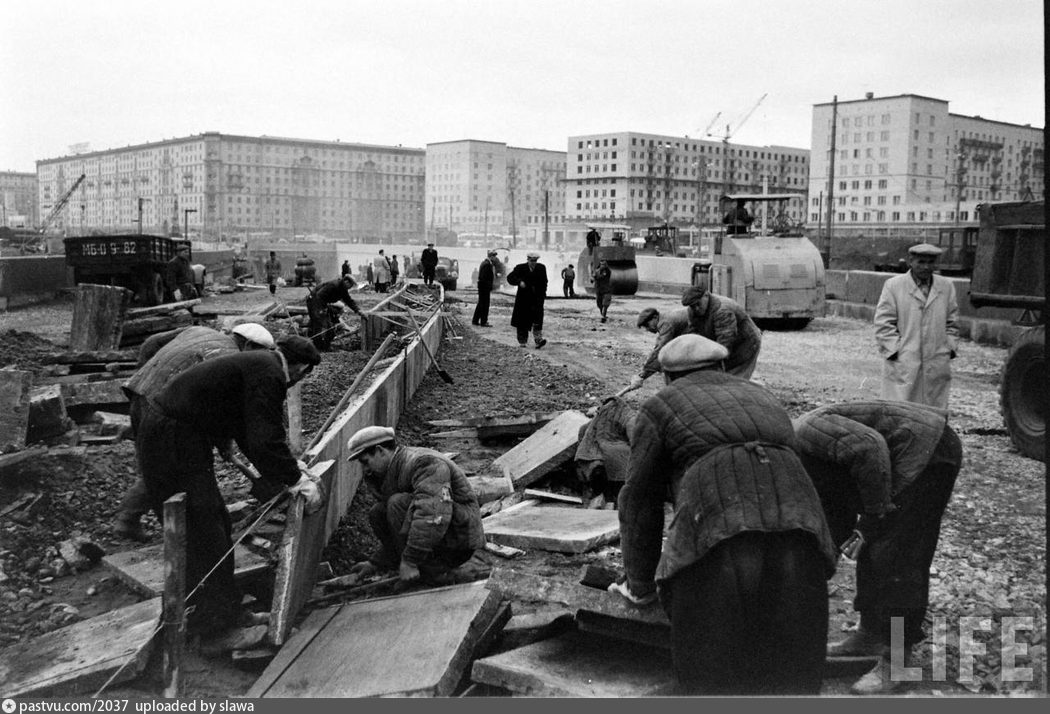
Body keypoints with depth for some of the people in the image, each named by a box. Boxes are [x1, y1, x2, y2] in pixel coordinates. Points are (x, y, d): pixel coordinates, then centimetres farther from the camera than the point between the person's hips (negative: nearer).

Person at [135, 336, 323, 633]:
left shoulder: (257, 364, 14)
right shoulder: (267, 375, -18)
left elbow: (249, 434, 23)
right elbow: (266, 441, -23)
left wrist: (286, 472, 23)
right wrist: (296, 480, -13)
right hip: (171, 443, -11)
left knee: (214, 519, 18)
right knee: (203, 528, -3)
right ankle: (212, 616, 7)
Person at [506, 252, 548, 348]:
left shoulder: (541, 268, 5)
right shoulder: (520, 268, -2)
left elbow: (544, 282, 16)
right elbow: (510, 277, -10)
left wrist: (543, 294, 8)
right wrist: (519, 282, -26)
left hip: (537, 298, 0)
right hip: (523, 299, 0)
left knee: (537, 319, -15)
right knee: (522, 321, 5)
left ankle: (538, 340, -19)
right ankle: (522, 341, 16)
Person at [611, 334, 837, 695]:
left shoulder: (659, 408, 21)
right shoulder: (762, 398, 35)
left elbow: (640, 500, 20)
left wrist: (639, 586, 29)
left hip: (717, 530, -4)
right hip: (796, 529, 5)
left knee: (713, 672, 2)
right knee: (790, 667, 11)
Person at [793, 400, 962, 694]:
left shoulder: (806, 431, -16)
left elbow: (870, 447, -28)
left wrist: (875, 515, -21)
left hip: (927, 450, -11)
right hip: (908, 462, 11)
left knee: (894, 557, -10)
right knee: (872, 551, 16)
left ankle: (896, 662, -3)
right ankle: (870, 635, 28)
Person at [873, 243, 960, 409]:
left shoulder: (947, 287, 12)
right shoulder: (893, 286, 1)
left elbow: (952, 322, 17)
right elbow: (883, 324, -2)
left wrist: (949, 348, 6)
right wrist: (896, 350, -9)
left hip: (937, 366, 3)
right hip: (902, 365, -3)